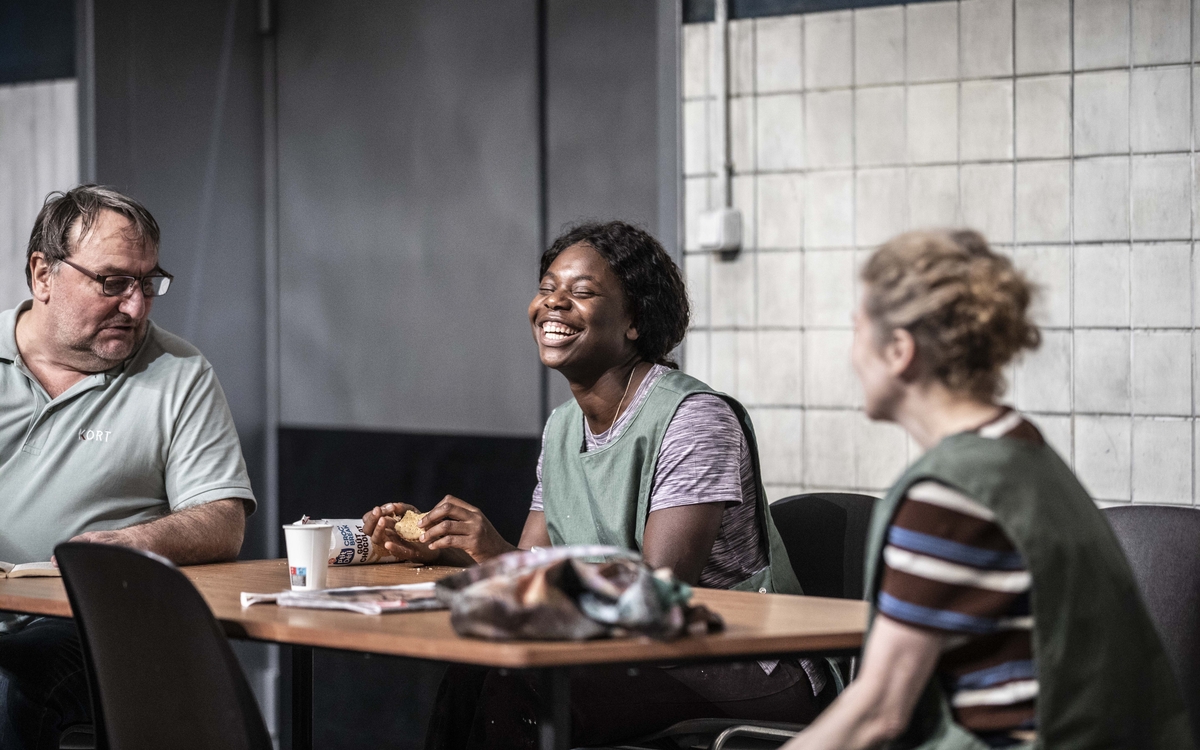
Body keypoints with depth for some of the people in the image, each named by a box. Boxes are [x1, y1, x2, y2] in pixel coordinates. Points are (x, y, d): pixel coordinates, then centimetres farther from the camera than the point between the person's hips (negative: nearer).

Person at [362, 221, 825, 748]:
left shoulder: (695, 419, -15)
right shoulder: (562, 428, 13)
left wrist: (503, 556, -27)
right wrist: (437, 548, -7)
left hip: (748, 676, -7)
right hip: (641, 657, 7)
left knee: (517, 690, -26)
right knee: (469, 678, -19)